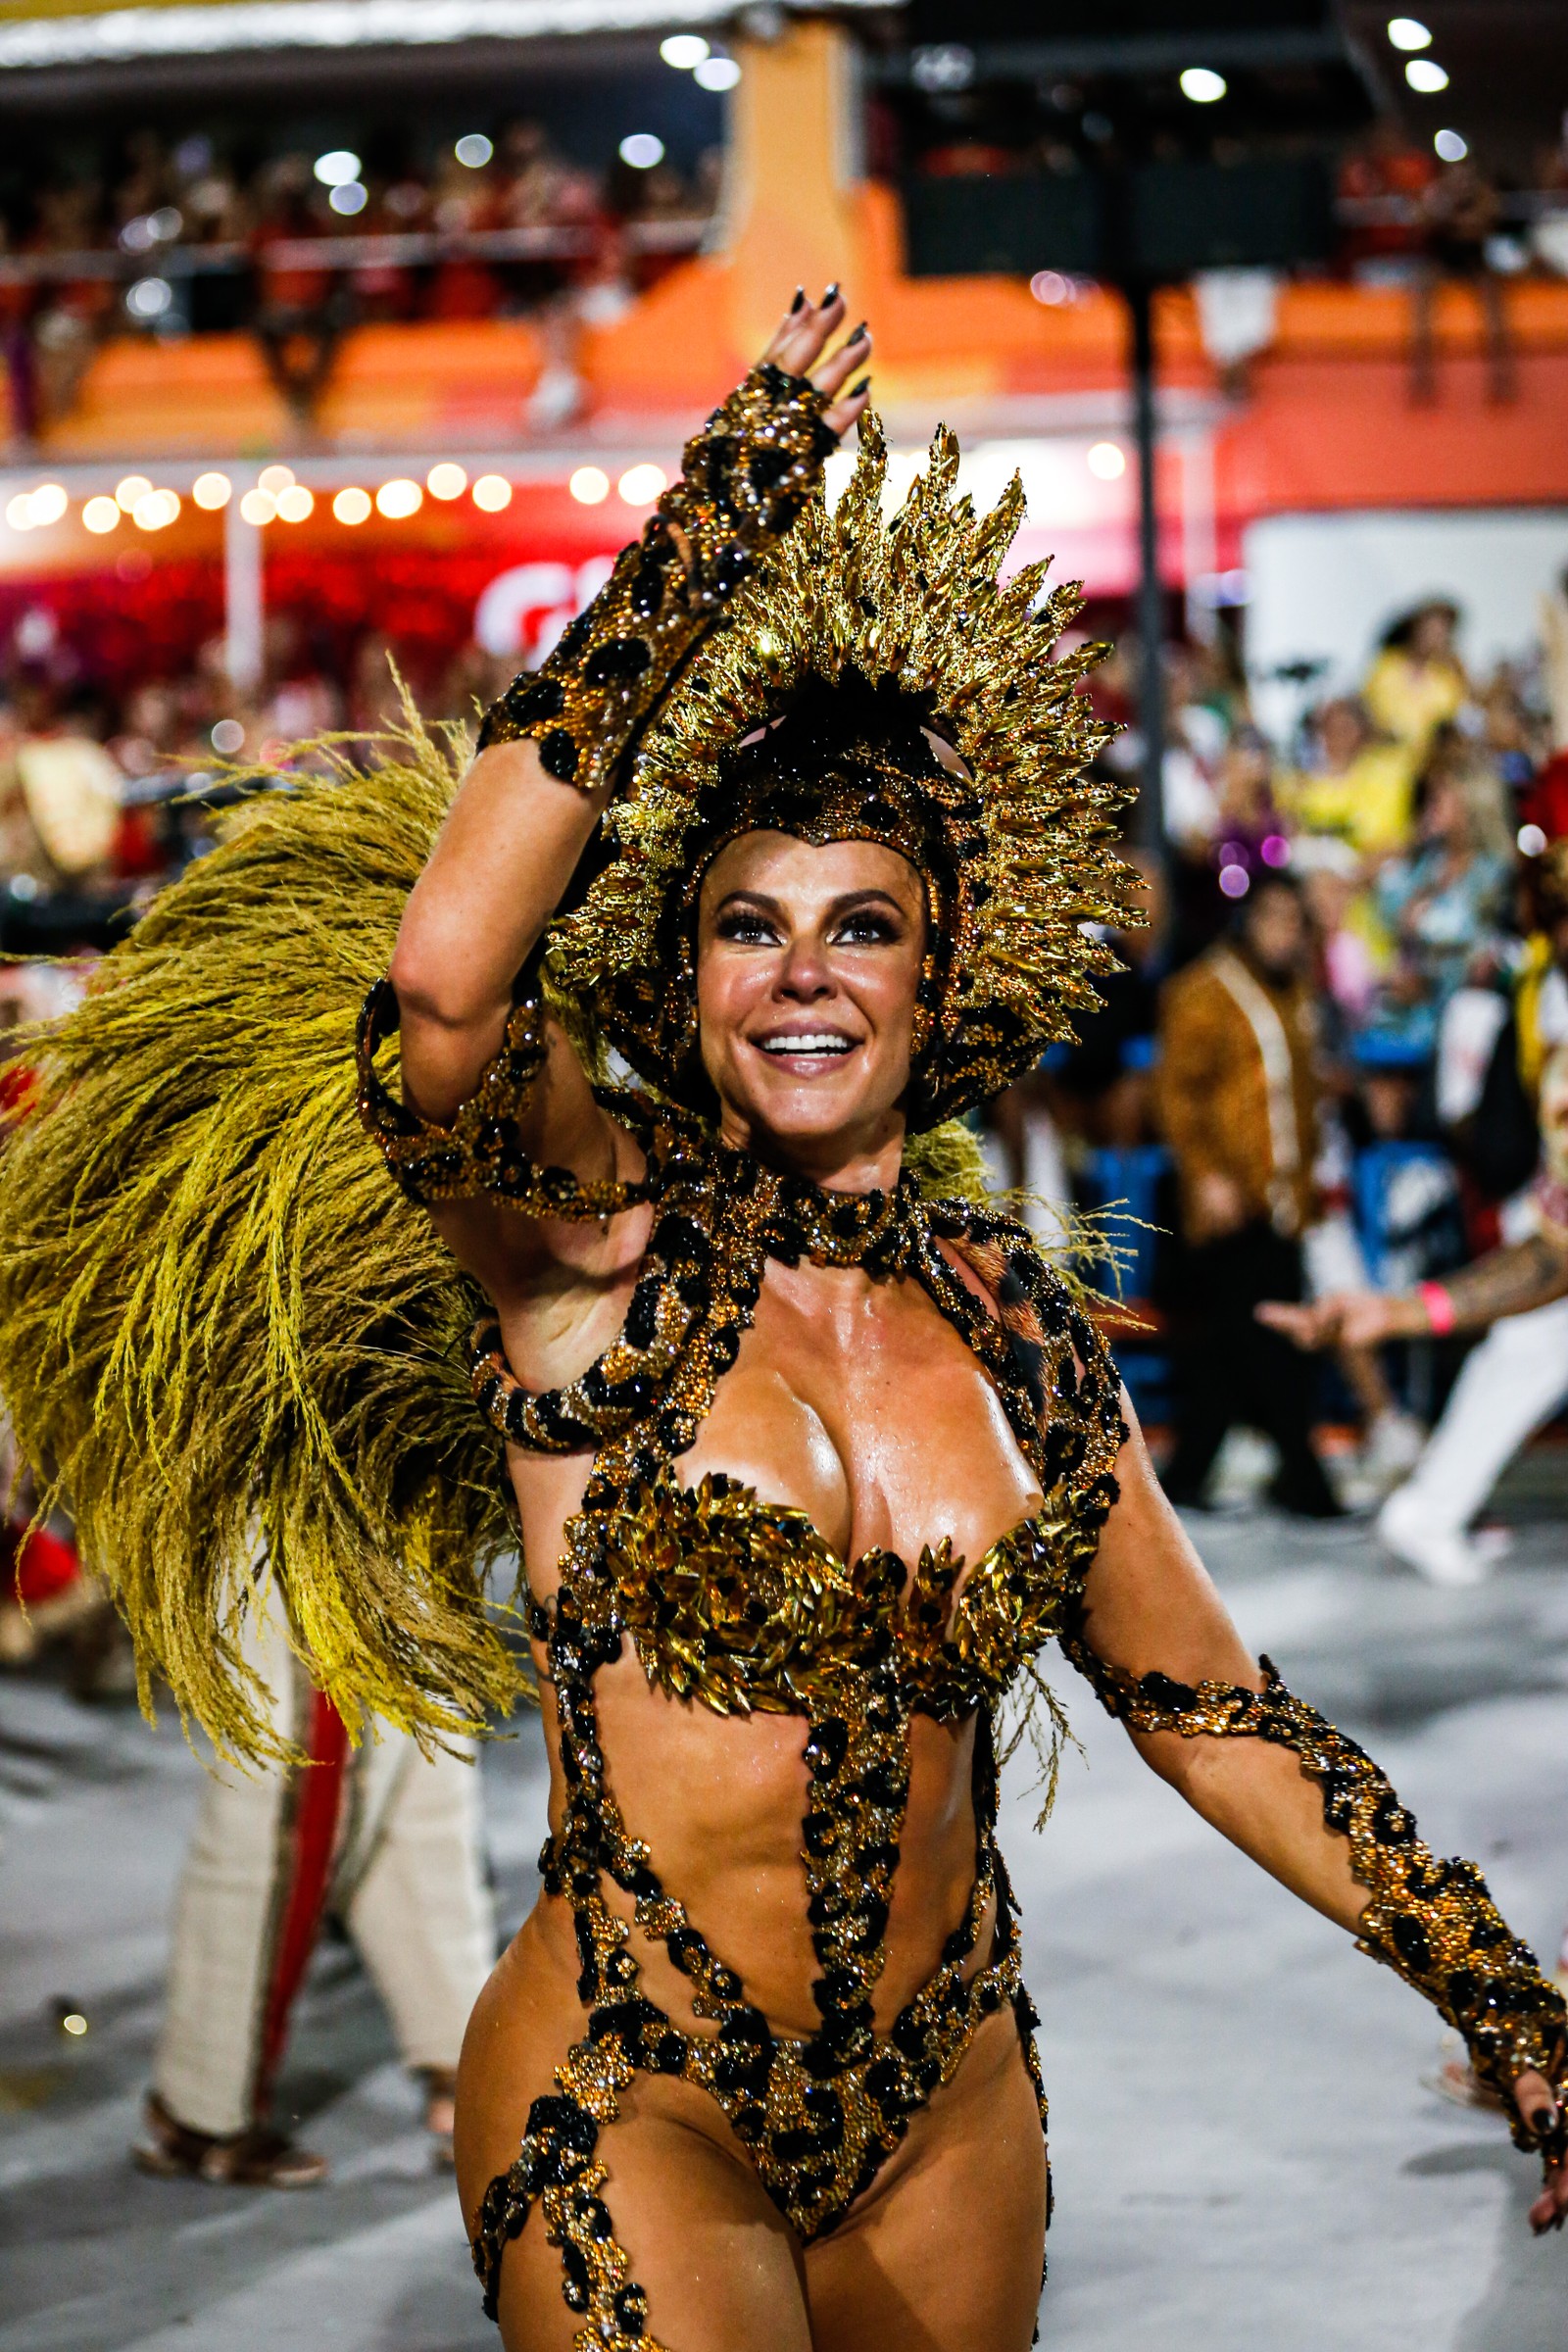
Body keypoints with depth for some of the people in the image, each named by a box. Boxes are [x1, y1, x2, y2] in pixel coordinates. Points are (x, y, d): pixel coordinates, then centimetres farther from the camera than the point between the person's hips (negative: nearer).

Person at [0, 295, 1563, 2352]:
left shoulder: (1019, 1327, 2)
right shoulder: (597, 1245, -10)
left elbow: (1207, 1709, 10)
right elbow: (443, 983, -31)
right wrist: (697, 557, -30)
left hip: (950, 2105, 5)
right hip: (632, 2105, -4)